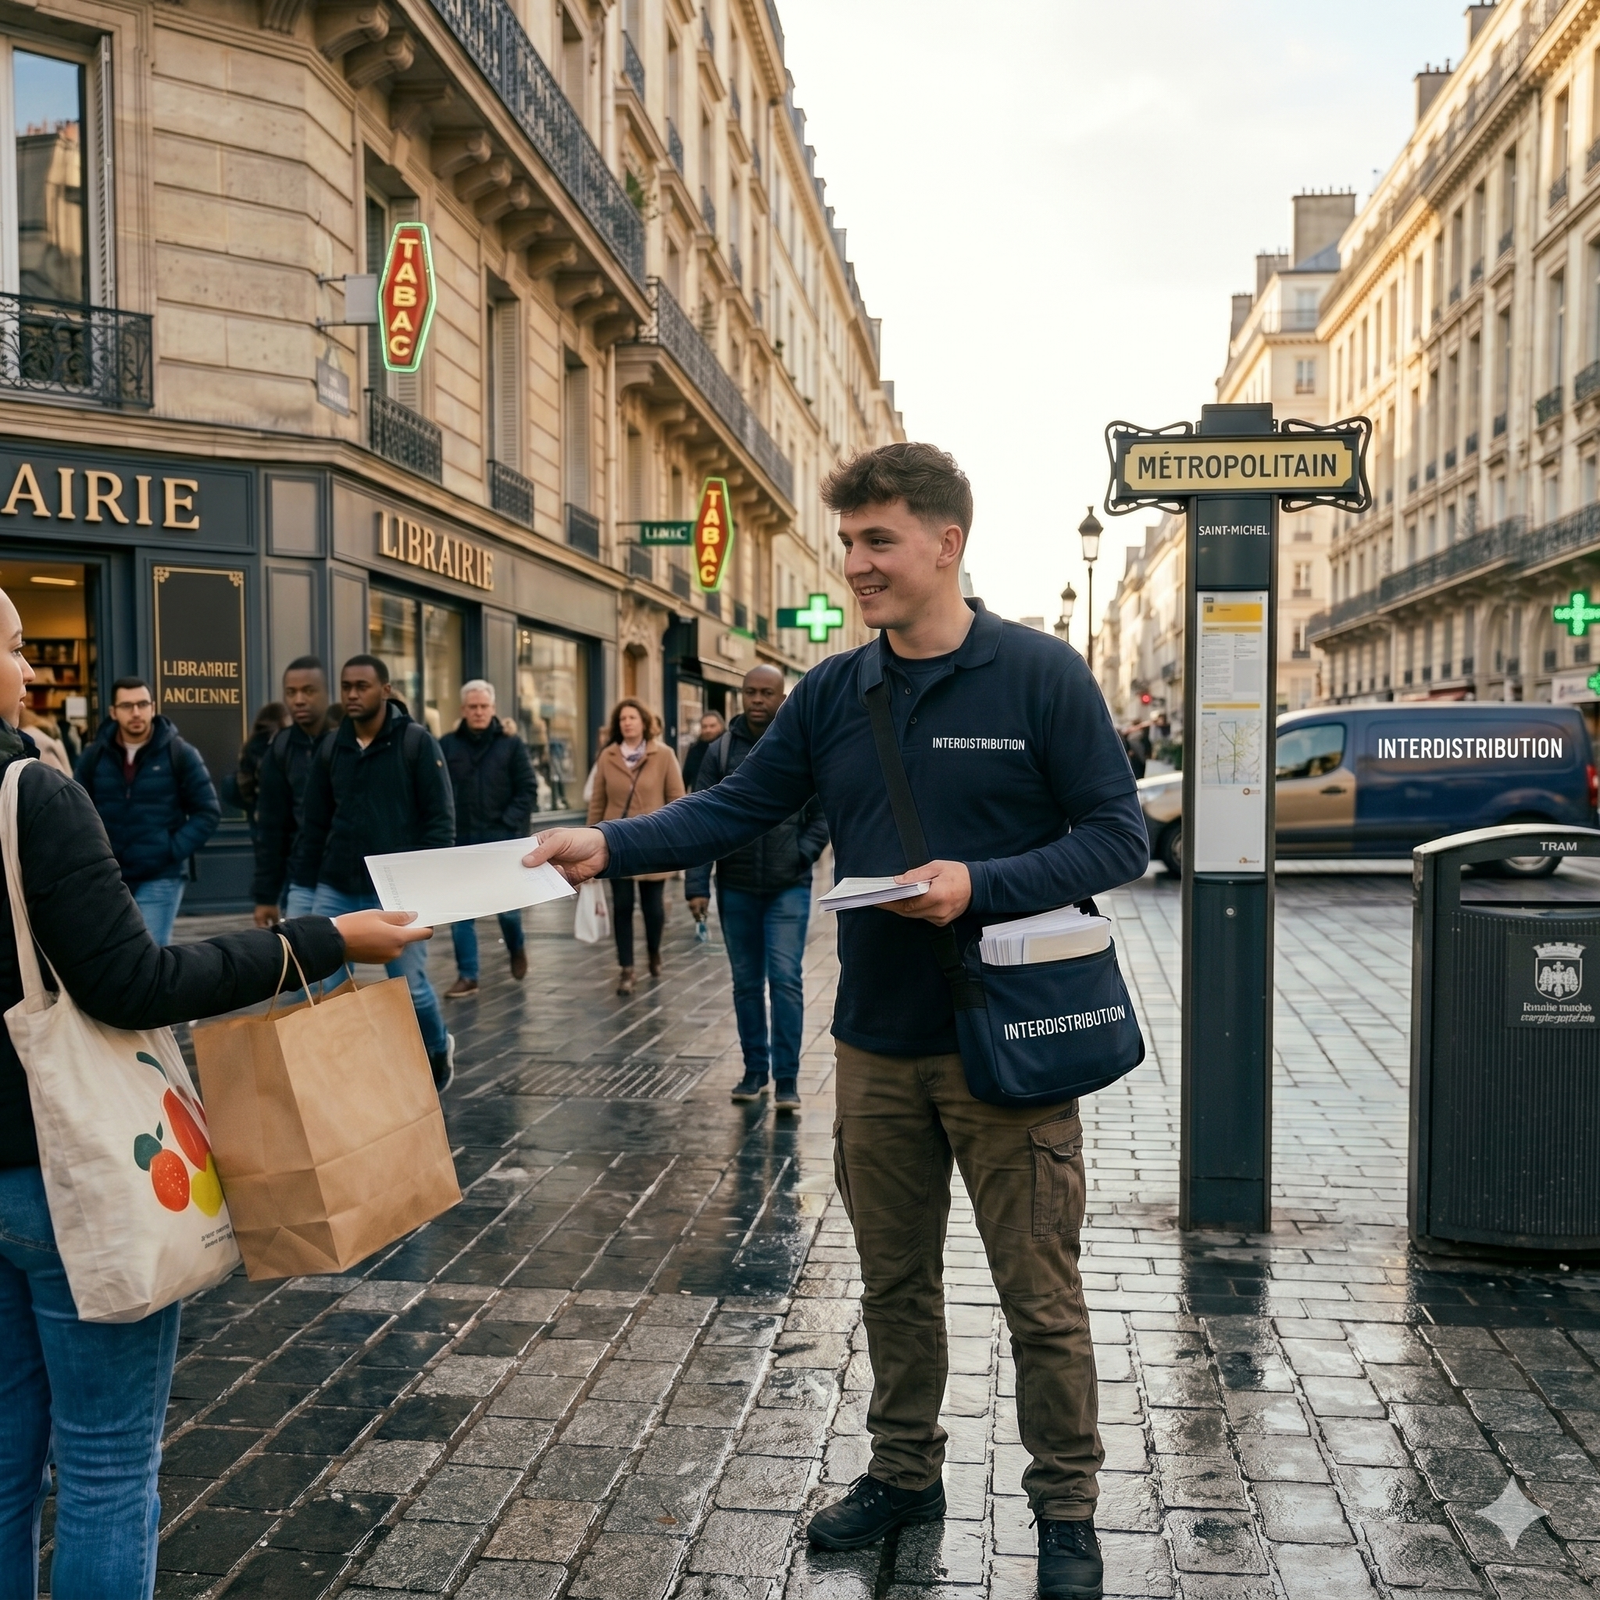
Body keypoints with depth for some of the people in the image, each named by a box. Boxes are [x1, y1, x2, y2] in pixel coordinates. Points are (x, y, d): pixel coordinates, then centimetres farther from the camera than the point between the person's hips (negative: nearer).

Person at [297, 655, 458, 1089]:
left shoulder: (417, 742, -5)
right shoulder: (331, 747, 7)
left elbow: (440, 817, -7)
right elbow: (314, 823, 12)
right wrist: (303, 882, 7)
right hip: (335, 890, 4)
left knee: (409, 984, 5)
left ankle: (438, 1050, 33)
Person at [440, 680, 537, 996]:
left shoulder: (511, 743, 0)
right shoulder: (447, 745, 3)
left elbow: (527, 789, -1)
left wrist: (511, 824, -10)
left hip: (500, 839, -1)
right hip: (460, 840, 1)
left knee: (507, 905, 5)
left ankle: (517, 948, 35)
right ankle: (467, 976, 10)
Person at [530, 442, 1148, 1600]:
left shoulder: (1041, 675, -9)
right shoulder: (832, 694, 5)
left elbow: (1118, 836, -10)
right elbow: (736, 809, 2)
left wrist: (981, 885, -23)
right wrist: (610, 845, -12)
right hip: (877, 1046, 5)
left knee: (1040, 1295, 7)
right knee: (895, 1280, 19)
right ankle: (905, 1472, 39)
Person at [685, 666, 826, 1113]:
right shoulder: (721, 751, 1)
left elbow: (823, 813, 3)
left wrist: (803, 853, -12)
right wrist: (696, 884, -6)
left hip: (789, 887, -2)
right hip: (736, 888, 2)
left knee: (785, 979, -8)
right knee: (746, 983, 11)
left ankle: (787, 1077, 0)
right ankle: (754, 1071, 23)